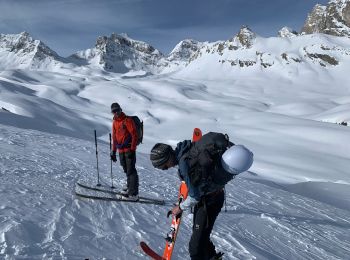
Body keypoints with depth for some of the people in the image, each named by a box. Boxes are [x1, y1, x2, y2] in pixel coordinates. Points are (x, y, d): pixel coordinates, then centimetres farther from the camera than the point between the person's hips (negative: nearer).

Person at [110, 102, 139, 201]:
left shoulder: (128, 120, -8)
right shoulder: (115, 122, 15)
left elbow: (134, 135, -12)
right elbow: (114, 137, 21)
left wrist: (132, 149, -17)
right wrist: (113, 151, 19)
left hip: (129, 149, -7)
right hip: (121, 150, 7)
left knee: (131, 170, -9)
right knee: (126, 170, 15)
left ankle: (134, 193, -8)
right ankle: (130, 187, 30)